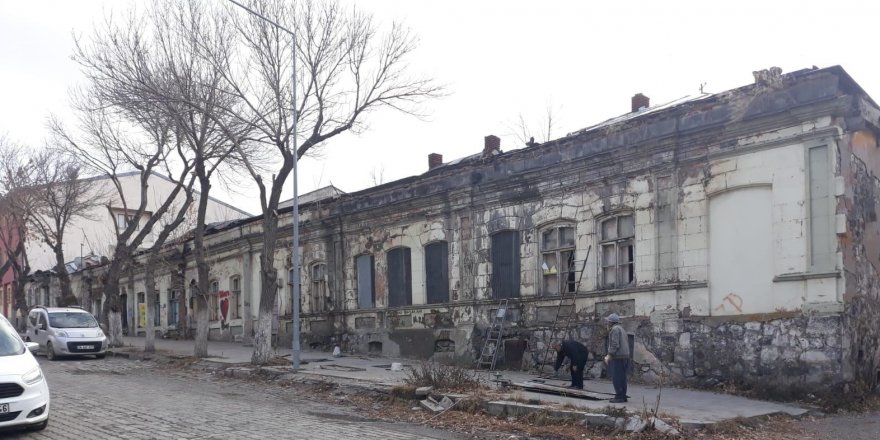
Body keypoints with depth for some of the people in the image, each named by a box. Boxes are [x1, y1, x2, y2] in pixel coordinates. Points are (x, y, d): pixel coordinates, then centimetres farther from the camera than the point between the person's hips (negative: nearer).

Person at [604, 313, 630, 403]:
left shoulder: (615, 329, -11)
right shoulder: (621, 329, 19)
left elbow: (615, 344, -19)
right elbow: (627, 343, 22)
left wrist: (609, 355, -19)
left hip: (617, 357, -10)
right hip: (625, 356, 10)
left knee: (616, 378, -8)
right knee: (621, 378, 11)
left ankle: (619, 397, -9)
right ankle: (623, 396, 12)